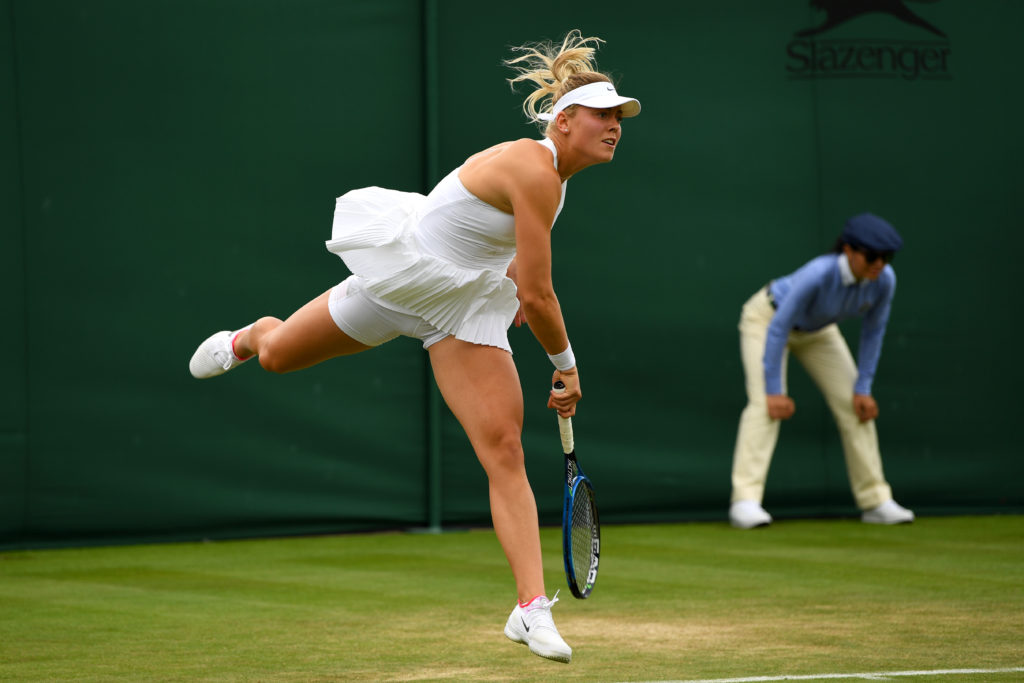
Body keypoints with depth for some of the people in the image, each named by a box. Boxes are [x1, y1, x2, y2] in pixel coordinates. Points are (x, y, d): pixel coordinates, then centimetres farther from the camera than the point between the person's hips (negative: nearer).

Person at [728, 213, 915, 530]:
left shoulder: (884, 280, -25)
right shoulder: (818, 274, -42)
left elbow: (873, 332, -9)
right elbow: (778, 328, -35)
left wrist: (863, 388, -9)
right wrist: (774, 391, -35)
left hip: (816, 331, 6)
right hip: (767, 317, -6)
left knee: (855, 406, 1)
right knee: (765, 405, -24)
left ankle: (875, 501, 10)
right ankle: (745, 501, -31)